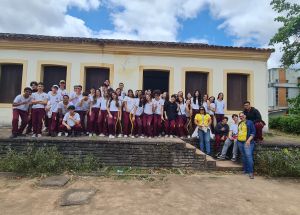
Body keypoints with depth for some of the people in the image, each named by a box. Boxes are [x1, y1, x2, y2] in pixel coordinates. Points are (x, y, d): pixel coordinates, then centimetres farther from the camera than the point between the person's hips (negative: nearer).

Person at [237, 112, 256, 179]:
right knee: (243, 156, 12)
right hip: (240, 142, 7)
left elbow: (253, 132, -7)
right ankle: (245, 170, 23)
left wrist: (249, 140, -17)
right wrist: (237, 136, 13)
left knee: (249, 156, -14)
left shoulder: (249, 122, -2)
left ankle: (251, 172, -10)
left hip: (247, 142, -7)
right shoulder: (239, 123, 17)